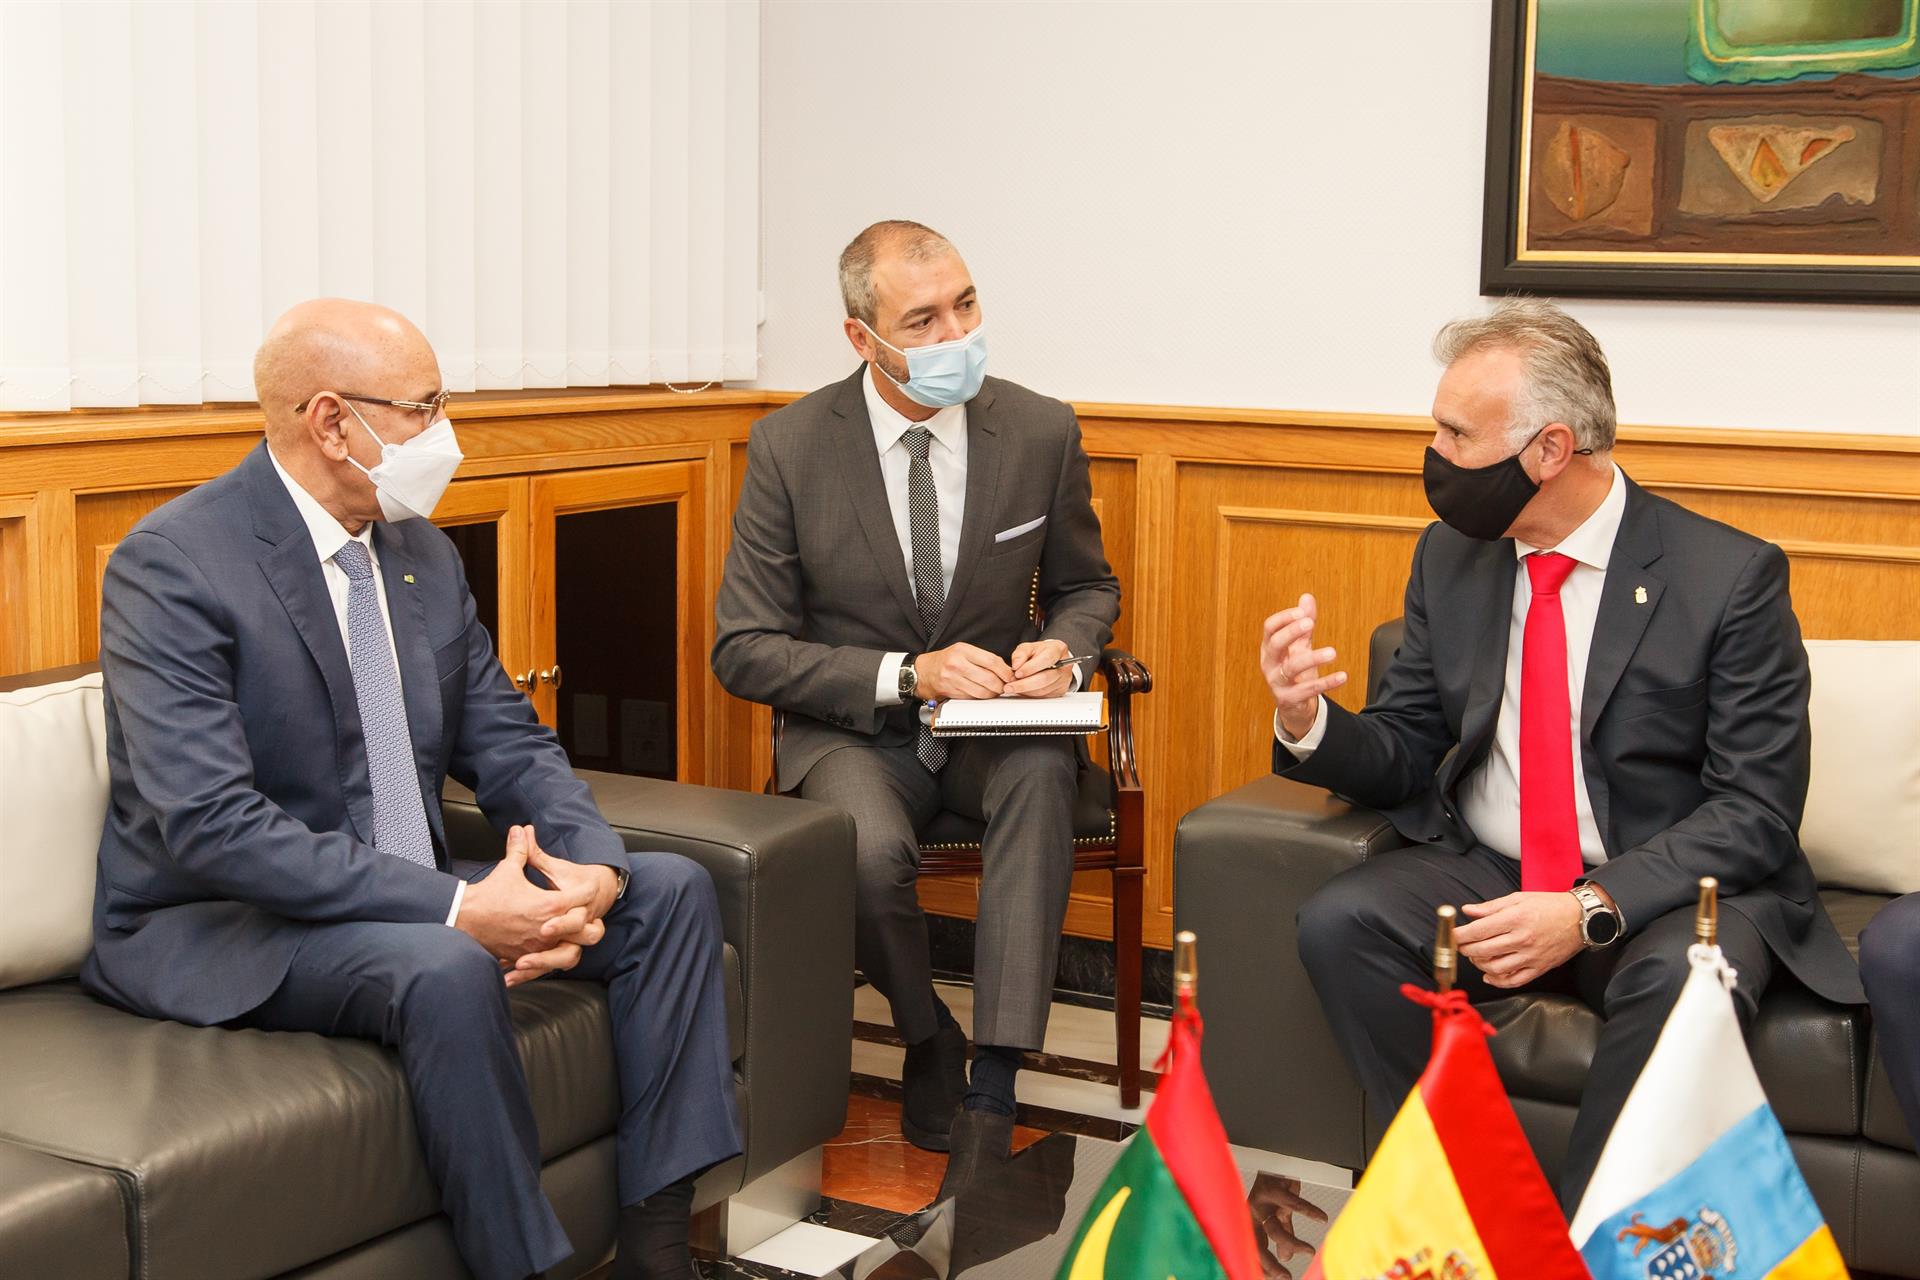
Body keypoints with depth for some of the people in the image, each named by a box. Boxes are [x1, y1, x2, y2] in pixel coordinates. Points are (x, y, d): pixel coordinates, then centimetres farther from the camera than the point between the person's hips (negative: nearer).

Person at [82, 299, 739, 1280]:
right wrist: (456, 907, -30)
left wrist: (592, 870, -14)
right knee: (445, 970, -36)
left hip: (403, 893, 8)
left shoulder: (424, 556, 7)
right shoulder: (171, 565, -17)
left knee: (670, 889, -4)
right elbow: (213, 825, -26)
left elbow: (509, 746, 8)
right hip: (213, 930, -8)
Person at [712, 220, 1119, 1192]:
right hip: (854, 728, -1)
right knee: (872, 849, -34)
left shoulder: (1042, 431, -3)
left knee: (1041, 775, -34)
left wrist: (1064, 651, -12)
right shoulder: (790, 446, -8)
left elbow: (1086, 585, 13)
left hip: (994, 725, 2)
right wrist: (906, 674, -20)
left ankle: (992, 1087, -31)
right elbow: (746, 650, -7)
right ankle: (927, 1036, 0)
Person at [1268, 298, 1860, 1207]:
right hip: (1484, 874, 4)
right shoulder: (1449, 558, 5)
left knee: (1684, 976, -36)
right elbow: (1405, 755, 9)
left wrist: (1592, 909, -25)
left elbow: (1757, 811, -12)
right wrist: (1308, 721, -15)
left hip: (1662, 891, -4)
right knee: (1338, 923, -23)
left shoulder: (1731, 576, -11)